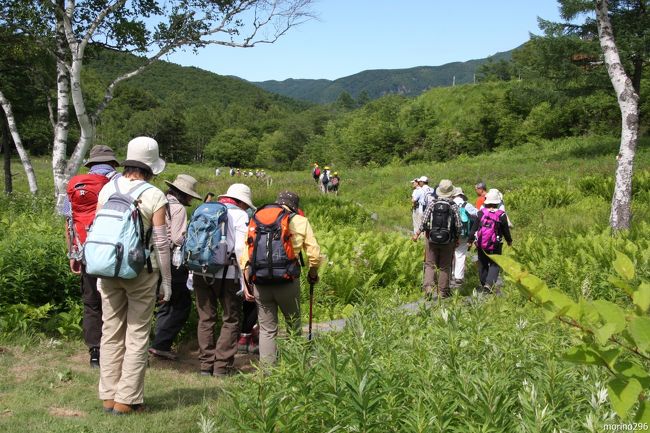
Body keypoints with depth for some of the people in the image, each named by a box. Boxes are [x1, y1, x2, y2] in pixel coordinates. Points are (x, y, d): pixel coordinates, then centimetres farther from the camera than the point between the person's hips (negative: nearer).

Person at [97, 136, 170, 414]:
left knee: (111, 332, 12)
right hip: (141, 272, -4)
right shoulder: (154, 196, -8)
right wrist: (166, 281, 0)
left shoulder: (108, 189, 5)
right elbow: (161, 242, -8)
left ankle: (109, 396, 17)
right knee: (137, 335, 4)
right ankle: (127, 400, 5)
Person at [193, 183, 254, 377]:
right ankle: (222, 366, 3)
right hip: (226, 273, -5)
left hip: (200, 271, 5)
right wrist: (245, 280, -9)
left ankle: (206, 364, 15)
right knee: (231, 319, 6)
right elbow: (241, 249, -11)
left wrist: (192, 273, 18)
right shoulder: (240, 216, -1)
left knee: (206, 319, 13)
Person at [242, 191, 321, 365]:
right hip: (287, 281, -2)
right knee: (293, 326, 16)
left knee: (267, 329, 11)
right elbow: (314, 255, 0)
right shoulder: (300, 221, 5)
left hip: (260, 282, 2)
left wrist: (246, 283, 9)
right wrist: (313, 274, 18)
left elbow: (246, 254, 6)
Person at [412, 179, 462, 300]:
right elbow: (458, 225, -2)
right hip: (448, 241, 0)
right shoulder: (454, 206, -4)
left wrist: (417, 233, 7)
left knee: (430, 264, 7)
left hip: (432, 239, 0)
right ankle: (442, 292, 12)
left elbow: (424, 220, -5)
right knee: (444, 267, 9)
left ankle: (428, 286, -12)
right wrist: (456, 239, 13)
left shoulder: (431, 203, -4)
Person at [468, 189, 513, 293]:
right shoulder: (501, 215, -9)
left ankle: (483, 284, 24)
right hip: (495, 245, -3)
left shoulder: (480, 213, -4)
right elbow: (506, 230, 1)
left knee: (482, 264, 16)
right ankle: (489, 284, -12)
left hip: (481, 244, 3)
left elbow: (474, 228, 1)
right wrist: (509, 241, 18)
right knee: (495, 264, 4)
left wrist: (470, 241, 11)